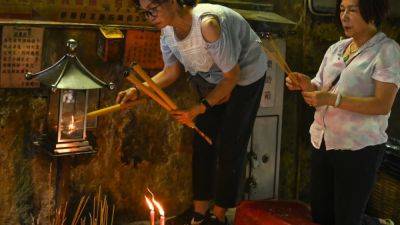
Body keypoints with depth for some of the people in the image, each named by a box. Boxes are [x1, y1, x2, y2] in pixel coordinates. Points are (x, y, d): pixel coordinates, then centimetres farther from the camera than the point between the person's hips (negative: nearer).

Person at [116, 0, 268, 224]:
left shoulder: (207, 23, -38)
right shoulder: (167, 30, -14)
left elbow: (231, 76, -28)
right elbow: (172, 71, 0)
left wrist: (198, 109, -26)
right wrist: (138, 91, -14)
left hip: (245, 76, -7)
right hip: (211, 79, 7)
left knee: (229, 147, -2)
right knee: (203, 141, 7)